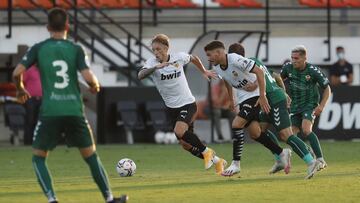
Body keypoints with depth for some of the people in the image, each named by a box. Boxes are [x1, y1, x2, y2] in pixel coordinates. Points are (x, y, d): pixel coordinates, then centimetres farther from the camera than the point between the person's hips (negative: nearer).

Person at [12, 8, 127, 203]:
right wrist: (95, 86, 13)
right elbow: (89, 77, -10)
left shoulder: (38, 48, 2)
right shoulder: (76, 49, 1)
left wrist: (20, 89, 16)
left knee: (38, 157, 12)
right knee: (91, 156, 15)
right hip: (74, 111, 1)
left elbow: (17, 73, -5)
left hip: (49, 112, -1)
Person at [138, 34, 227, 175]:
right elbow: (140, 75, -33)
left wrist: (204, 71, 15)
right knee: (185, 144, 6)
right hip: (171, 107, 3)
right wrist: (155, 67, -45)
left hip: (188, 103, -3)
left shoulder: (179, 57, -10)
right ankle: (216, 161, 25)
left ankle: (206, 152, -8)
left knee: (179, 131, -29)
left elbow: (194, 58, 13)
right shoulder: (152, 62, -12)